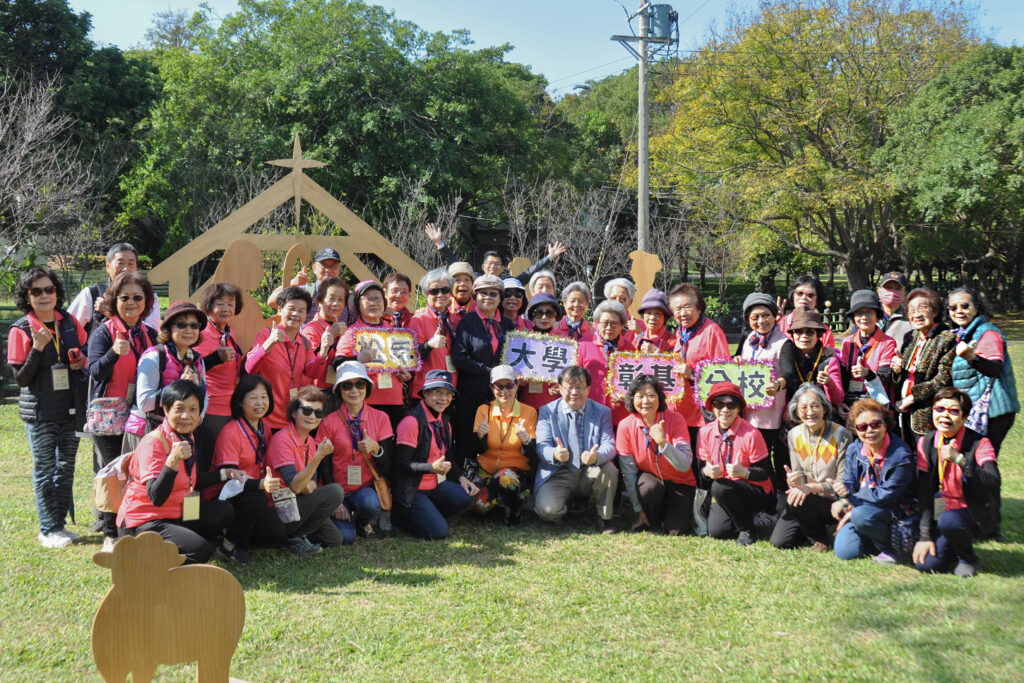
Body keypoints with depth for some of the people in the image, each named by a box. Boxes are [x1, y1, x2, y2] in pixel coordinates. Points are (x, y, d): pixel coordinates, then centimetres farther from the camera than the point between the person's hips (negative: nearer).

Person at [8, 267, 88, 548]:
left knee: (66, 466, 11)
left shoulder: (69, 322, 4)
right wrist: (38, 348, -22)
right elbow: (21, 378, -9)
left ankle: (60, 523, 23)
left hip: (70, 408, 4)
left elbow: (86, 352, 18)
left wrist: (81, 361, -5)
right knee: (45, 469, 2)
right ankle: (48, 530, 12)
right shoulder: (21, 330, -8)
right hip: (39, 411, -4)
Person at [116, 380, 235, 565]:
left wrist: (224, 474, 20)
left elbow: (193, 481, 24)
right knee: (201, 550, -24)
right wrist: (173, 460, -41)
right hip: (143, 522, -9)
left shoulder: (187, 439, 8)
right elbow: (157, 497, -30)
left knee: (225, 512, 8)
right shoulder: (153, 443, -20)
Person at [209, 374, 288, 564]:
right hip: (222, 498, -6)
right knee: (256, 498, -36)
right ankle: (230, 546, -14)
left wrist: (271, 483, -3)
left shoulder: (264, 429, 8)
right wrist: (261, 484, -42)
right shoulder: (230, 432, -16)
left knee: (278, 534, -16)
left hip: (253, 496, 7)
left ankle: (239, 533, 11)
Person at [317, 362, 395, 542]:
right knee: (345, 536, -23)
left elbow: (386, 467, -1)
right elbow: (324, 467, 0)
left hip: (368, 488, 1)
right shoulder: (330, 422, -3)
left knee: (369, 503, -34)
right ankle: (346, 517, 15)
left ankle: (364, 522, 4)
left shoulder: (380, 418, 1)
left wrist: (375, 448, -22)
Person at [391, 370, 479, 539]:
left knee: (466, 497, -20)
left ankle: (426, 514, 4)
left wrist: (461, 477, -2)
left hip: (436, 485, 8)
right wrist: (432, 468, -32)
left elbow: (449, 457, 17)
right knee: (439, 532, -20)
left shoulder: (443, 422, 12)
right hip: (411, 491, -7)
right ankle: (400, 515, 6)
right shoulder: (412, 421, -15)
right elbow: (402, 464, -18)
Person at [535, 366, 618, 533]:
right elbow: (542, 445, -8)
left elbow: (609, 445, -8)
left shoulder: (602, 412, 4)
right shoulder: (547, 411, 1)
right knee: (548, 510, -28)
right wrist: (555, 454, -35)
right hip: (558, 475, -1)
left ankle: (604, 518, -6)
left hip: (589, 474, 1)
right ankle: (565, 506, 12)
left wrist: (596, 456, -34)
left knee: (609, 469, -31)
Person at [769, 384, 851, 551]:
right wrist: (794, 481, -21)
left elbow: (844, 482, -15)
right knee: (779, 541, -12)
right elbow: (798, 473, 4)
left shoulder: (841, 435, -14)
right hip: (808, 500, 5)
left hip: (833, 501, -4)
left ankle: (821, 537, -2)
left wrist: (811, 487, -30)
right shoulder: (794, 435, 1)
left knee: (797, 500, -32)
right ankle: (812, 529, 20)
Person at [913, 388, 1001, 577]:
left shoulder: (979, 444, -12)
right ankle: (954, 549, 18)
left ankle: (968, 559, -5)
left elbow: (993, 482, -30)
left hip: (977, 516, -4)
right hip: (944, 510, 4)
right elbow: (924, 493, -2)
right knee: (925, 564, -16)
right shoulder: (926, 443, -1)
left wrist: (960, 460, -41)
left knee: (947, 520, -36)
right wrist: (926, 536, -7)